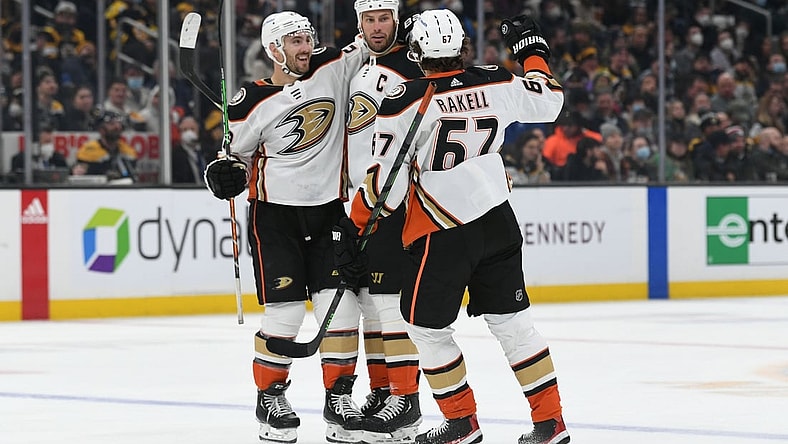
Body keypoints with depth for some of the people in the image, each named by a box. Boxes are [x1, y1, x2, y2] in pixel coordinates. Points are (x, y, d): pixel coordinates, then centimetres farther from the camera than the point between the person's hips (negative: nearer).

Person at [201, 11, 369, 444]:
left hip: (328, 211, 3)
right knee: (284, 312, -6)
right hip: (275, 214, -3)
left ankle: (338, 399, 10)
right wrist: (227, 173, -16)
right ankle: (270, 398, 12)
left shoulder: (333, 70, -1)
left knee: (340, 307, -3)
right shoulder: (252, 101, -7)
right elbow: (239, 152, 4)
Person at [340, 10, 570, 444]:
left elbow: (387, 181, -12)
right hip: (499, 223, 5)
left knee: (426, 325, 11)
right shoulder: (496, 85, -2)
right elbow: (548, 100, 17)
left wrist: (354, 228, 0)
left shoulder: (404, 102, -14)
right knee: (511, 321, 13)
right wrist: (532, 49, 31)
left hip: (443, 236, -5)